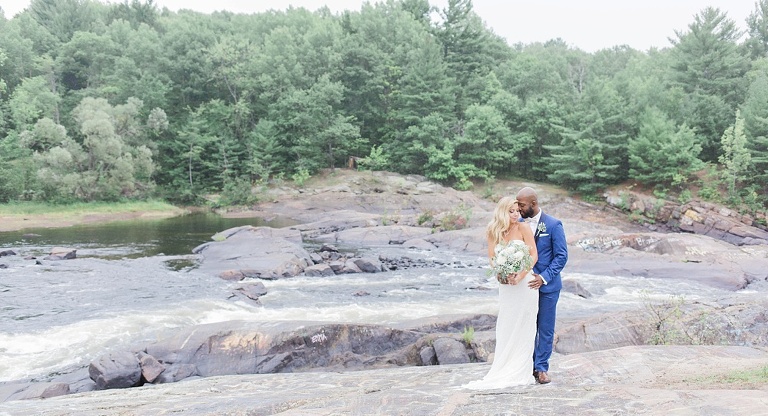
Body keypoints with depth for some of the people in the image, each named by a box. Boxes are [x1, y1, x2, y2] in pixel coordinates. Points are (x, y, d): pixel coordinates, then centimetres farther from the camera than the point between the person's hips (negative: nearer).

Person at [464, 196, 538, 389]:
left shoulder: (523, 228, -6)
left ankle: (520, 372, 11)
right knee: (505, 328, 6)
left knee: (522, 327, 3)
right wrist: (501, 273, -15)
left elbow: (534, 255, -8)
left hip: (524, 282, -3)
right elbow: (492, 257, 4)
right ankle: (504, 371, 13)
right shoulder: (495, 232, 4)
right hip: (505, 284, 4)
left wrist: (520, 276, -19)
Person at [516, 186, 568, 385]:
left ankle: (542, 368, 15)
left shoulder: (553, 225, -10)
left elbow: (561, 256, -9)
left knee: (546, 329, 5)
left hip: (547, 286, -3)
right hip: (524, 284, 3)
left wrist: (544, 278, -18)